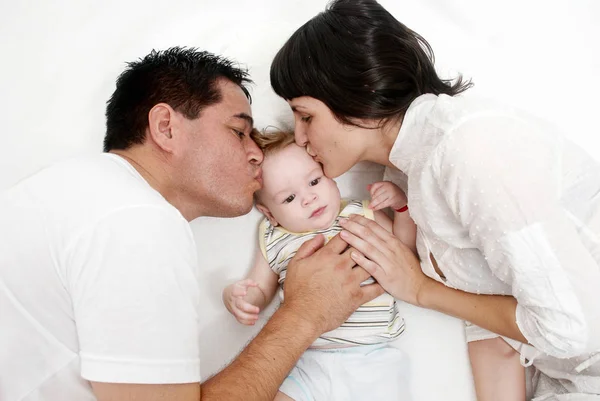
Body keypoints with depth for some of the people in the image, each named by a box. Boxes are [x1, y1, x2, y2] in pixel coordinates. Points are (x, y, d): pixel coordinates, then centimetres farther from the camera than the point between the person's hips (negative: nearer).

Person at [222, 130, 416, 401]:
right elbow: (261, 289, 14)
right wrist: (236, 295, -9)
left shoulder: (362, 215, 6)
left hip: (373, 358, 0)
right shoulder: (273, 241, 7)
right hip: (308, 363, 1)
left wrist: (402, 205, 0)